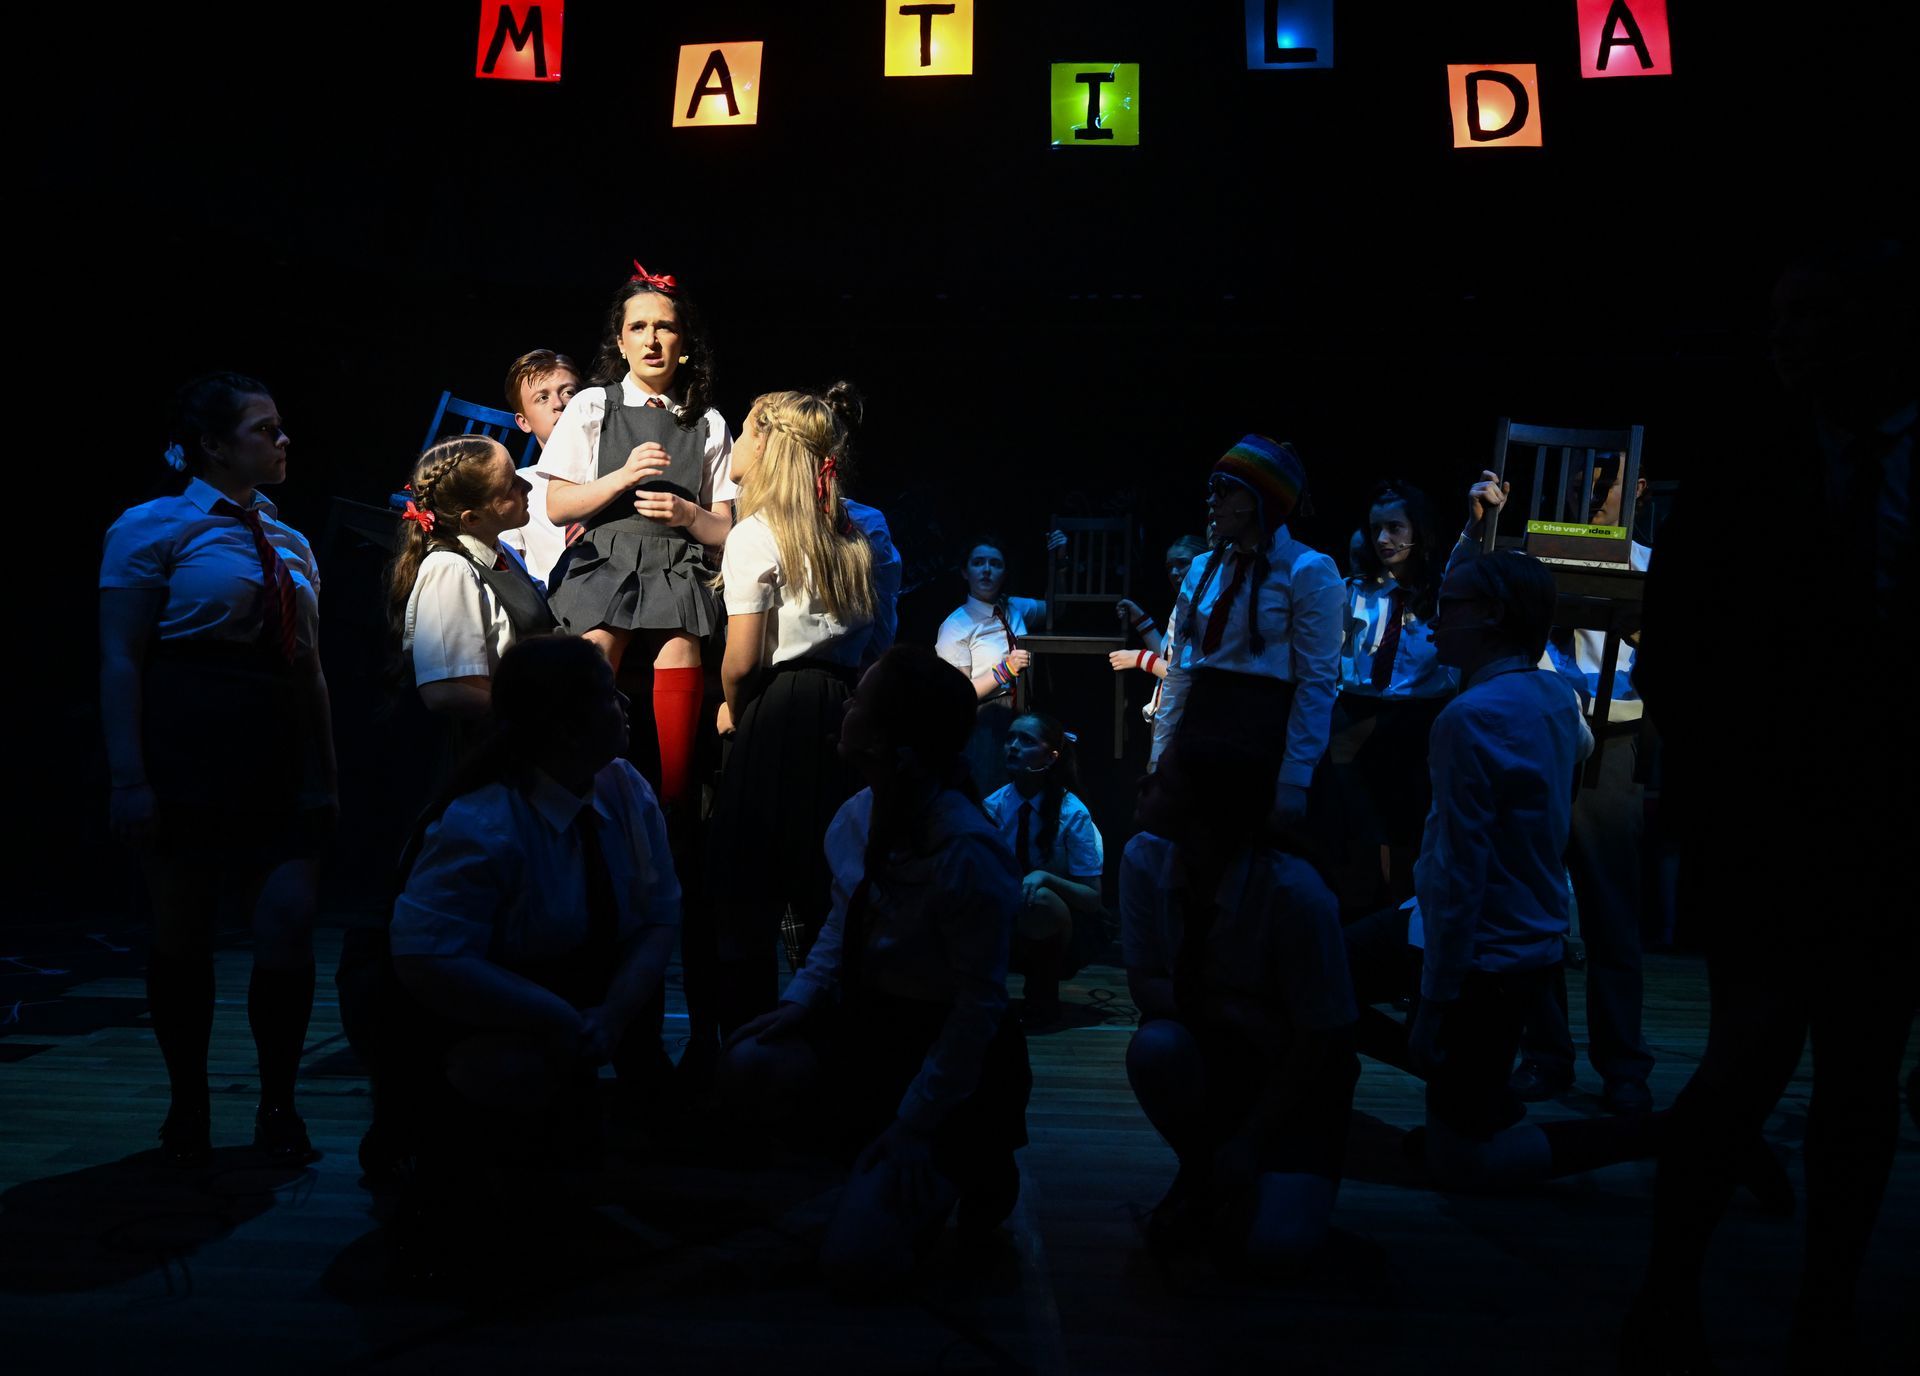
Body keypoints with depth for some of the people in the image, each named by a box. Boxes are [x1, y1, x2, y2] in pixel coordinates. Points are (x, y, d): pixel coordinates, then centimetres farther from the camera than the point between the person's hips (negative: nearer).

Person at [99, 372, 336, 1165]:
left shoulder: (290, 544, 16)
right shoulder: (155, 528, -1)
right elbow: (120, 661, -7)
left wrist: (325, 775, 12)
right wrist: (129, 780, -14)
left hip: (282, 764, 4)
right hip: (188, 757, -4)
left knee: (289, 927, -5)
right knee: (181, 932, 5)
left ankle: (278, 1109, 10)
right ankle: (187, 1109, 22)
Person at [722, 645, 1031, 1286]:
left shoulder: (969, 854, -27)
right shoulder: (855, 819, -5)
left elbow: (980, 1005, -21)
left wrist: (914, 1126, -19)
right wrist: (802, 999, -6)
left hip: (946, 1051, -7)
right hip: (866, 1022, 7)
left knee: (858, 1255, -14)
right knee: (752, 1066, -21)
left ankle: (961, 1168, 16)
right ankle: (878, 1160, 5)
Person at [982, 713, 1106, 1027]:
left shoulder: (1072, 813, -18)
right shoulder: (995, 805, -7)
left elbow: (1093, 898, -19)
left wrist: (1045, 877, -36)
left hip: (1068, 928, -3)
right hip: (1017, 926, 3)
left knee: (1040, 899, -35)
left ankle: (1044, 997, -11)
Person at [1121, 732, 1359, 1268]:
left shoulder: (1296, 895, -29)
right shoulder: (1144, 861, -18)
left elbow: (1322, 1037, -18)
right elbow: (1145, 983, -9)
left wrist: (1248, 1143, -17)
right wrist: (1230, 1011, -27)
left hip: (1296, 1077, -3)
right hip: (1212, 1052, 3)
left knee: (1277, 1240, -24)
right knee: (1154, 1045, -32)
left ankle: (1239, 1162, 12)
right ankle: (1198, 1169, -1)